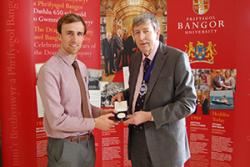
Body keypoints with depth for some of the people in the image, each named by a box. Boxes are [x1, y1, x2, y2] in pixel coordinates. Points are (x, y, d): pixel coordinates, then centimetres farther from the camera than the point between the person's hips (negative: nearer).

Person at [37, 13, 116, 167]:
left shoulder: (82, 67, 6)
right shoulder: (50, 70, -20)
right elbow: (57, 120, -23)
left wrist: (100, 113, -4)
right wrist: (95, 123, -17)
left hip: (88, 142, 7)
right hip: (65, 146, -7)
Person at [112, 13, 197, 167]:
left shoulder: (177, 57, -13)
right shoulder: (135, 59, 7)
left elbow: (188, 103, -16)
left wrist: (149, 116, -20)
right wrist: (124, 94, 1)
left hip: (164, 141, -5)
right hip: (137, 137, 5)